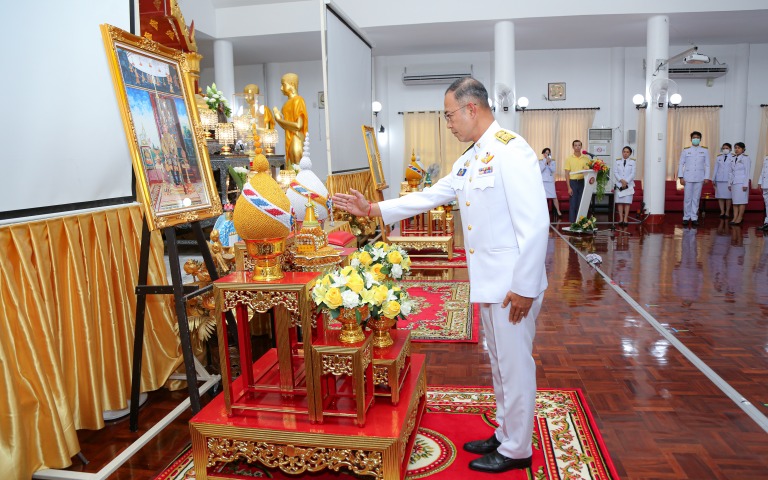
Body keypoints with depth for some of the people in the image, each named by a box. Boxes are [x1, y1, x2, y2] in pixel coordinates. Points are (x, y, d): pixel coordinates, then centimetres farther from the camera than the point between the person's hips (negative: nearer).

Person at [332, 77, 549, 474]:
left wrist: (524, 287, -20)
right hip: (489, 281, 9)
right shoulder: (469, 160, 11)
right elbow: (429, 197, 16)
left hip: (514, 284, -9)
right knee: (500, 364, 19)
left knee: (515, 366, 6)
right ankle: (505, 435, 37)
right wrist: (372, 210, 13)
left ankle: (516, 451, 24)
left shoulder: (510, 151, -17)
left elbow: (535, 223, -22)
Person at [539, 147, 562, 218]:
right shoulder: (540, 162, 3)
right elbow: (540, 170, -10)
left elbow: (553, 170, -4)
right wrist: (545, 163, -14)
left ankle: (558, 212, -1)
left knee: (554, 197, -6)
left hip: (550, 181, 1)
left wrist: (549, 163, -14)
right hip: (543, 181, -1)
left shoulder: (552, 162, 8)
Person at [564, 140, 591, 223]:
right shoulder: (569, 159, 2)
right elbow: (567, 173, -1)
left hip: (583, 182, 2)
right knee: (573, 204, 0)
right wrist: (569, 187, -8)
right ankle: (572, 222, 6)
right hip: (573, 182, -2)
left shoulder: (586, 158, 6)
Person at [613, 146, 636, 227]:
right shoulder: (618, 161, 9)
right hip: (619, 184, 1)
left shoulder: (632, 162, 5)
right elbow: (615, 172, 2)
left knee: (627, 202, -3)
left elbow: (632, 174, -1)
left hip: (629, 185, -1)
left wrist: (626, 182, -12)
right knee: (620, 202, -1)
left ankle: (625, 219, -3)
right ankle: (621, 219, 1)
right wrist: (621, 180, -12)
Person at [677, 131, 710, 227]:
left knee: (696, 198, 3)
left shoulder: (705, 151, 8)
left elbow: (707, 165, 7)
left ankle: (694, 218, 9)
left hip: (699, 178, 1)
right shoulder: (685, 150, 5)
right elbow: (681, 164, 5)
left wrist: (706, 177, 0)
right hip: (688, 178, -1)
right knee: (687, 198, -1)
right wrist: (681, 177, -3)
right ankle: (686, 217, 7)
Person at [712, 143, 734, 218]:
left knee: (728, 196, 0)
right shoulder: (719, 158, 12)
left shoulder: (733, 158, 3)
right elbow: (715, 169, 14)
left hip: (729, 180, -3)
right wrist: (713, 179, 11)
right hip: (719, 180, 3)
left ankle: (727, 212, 6)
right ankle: (722, 212, 7)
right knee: (720, 196, 1)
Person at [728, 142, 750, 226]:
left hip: (741, 182, -6)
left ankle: (740, 218, -1)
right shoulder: (733, 159, 14)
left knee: (741, 200, -4)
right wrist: (729, 183, 12)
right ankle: (735, 217, 4)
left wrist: (745, 184, -13)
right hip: (734, 182, 6)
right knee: (735, 201, 4)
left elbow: (747, 172, -8)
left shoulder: (746, 158, -3)